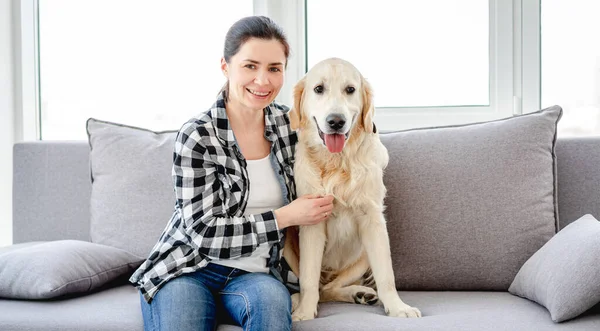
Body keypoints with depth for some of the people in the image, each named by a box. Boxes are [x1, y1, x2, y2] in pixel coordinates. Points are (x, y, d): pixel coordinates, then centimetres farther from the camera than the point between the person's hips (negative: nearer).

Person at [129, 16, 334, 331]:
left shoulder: (288, 124, 1)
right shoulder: (196, 136, -13)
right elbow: (205, 233, -15)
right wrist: (284, 217, -15)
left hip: (253, 273, 3)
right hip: (189, 268, -3)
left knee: (272, 299, -31)